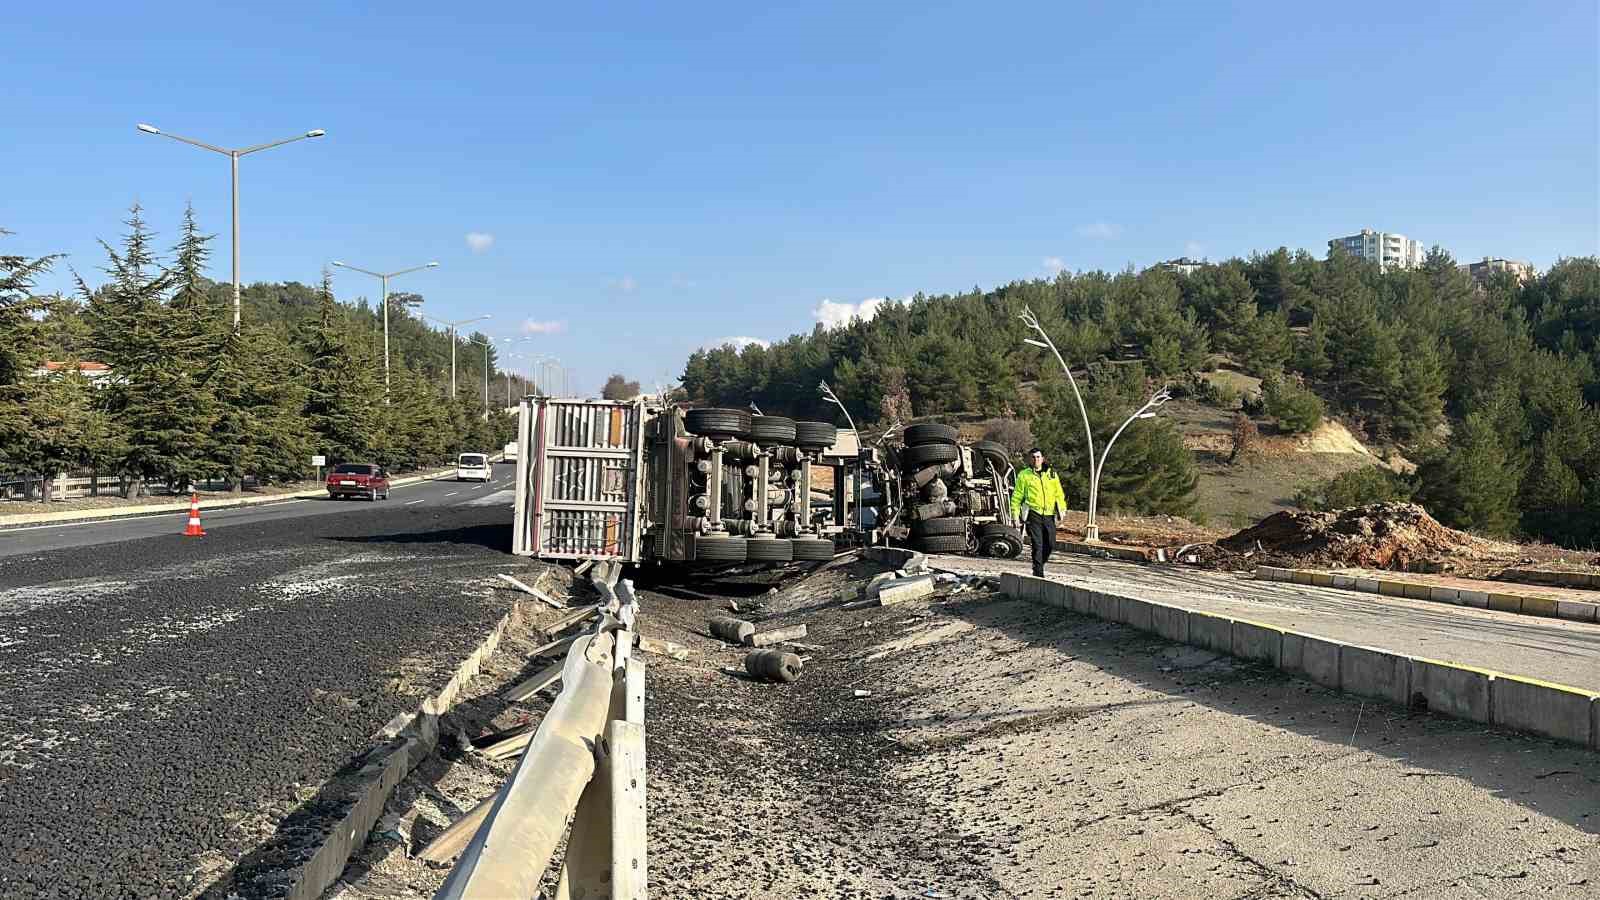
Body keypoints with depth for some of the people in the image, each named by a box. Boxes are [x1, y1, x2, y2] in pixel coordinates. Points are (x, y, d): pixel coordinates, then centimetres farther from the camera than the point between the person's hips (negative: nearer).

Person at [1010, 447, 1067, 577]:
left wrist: (1062, 508, 7)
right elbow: (1017, 495, 4)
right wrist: (1015, 512, -4)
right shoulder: (1024, 475, 5)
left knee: (1050, 544, 5)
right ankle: (1038, 572, -4)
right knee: (1037, 544, -9)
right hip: (1034, 514, -3)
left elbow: (1059, 493, 17)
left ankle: (1039, 566, 28)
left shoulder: (1052, 474, 14)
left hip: (1049, 515, 3)